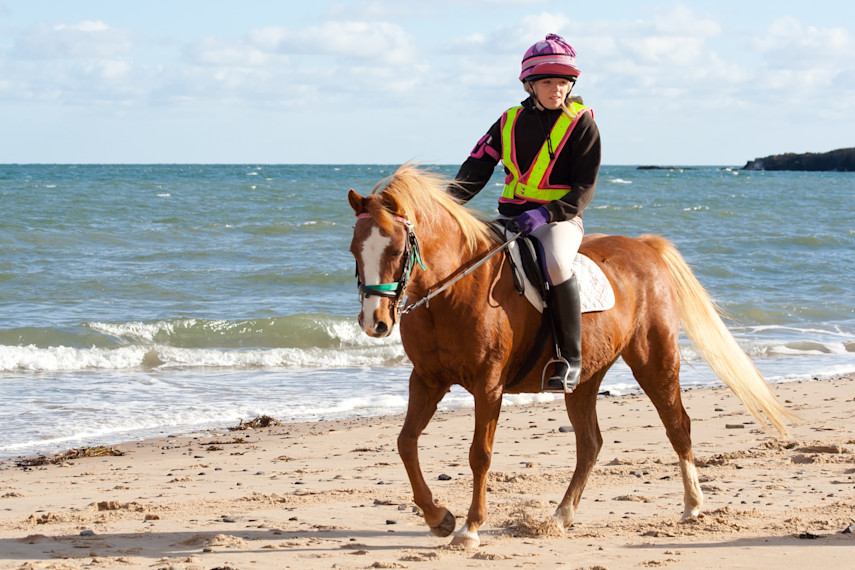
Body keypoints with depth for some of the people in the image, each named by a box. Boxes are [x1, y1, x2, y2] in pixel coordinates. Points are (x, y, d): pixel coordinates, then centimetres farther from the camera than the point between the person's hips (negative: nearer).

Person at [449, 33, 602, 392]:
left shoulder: (581, 125, -2)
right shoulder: (510, 122, 10)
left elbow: (584, 188, -8)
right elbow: (477, 167, 5)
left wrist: (547, 214, -24)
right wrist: (449, 200, -15)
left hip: (560, 218, -5)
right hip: (510, 215, 6)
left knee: (557, 264, -36)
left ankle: (570, 358, -22)